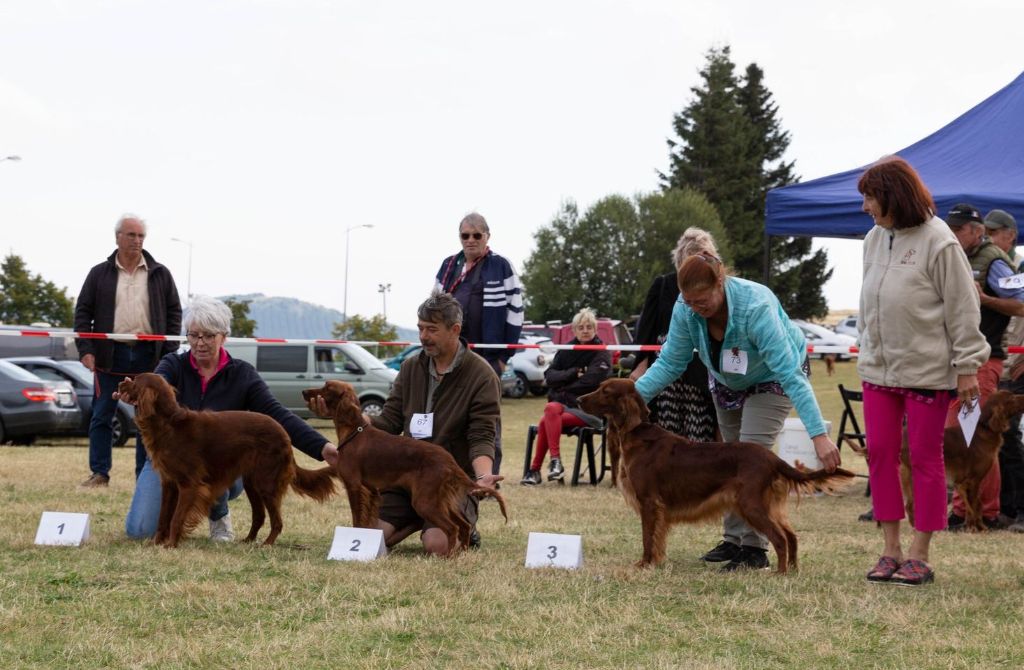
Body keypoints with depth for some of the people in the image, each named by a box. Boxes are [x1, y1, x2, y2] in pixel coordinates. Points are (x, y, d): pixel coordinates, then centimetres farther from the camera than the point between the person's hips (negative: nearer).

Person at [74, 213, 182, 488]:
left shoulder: (160, 275, 9)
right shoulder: (99, 274, 7)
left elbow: (174, 312, 9)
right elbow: (83, 312, 6)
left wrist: (170, 352, 0)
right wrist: (85, 350, -6)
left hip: (148, 354, 0)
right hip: (110, 353, 0)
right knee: (101, 416, 1)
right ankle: (99, 473, 8)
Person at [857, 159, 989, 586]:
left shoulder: (937, 242, -12)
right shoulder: (874, 239, 8)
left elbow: (962, 307, -10)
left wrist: (967, 366, -11)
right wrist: (865, 350, 16)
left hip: (926, 370, -7)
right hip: (878, 369, 7)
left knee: (925, 458, 1)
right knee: (880, 454, 5)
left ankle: (919, 556, 6)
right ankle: (891, 551, 13)